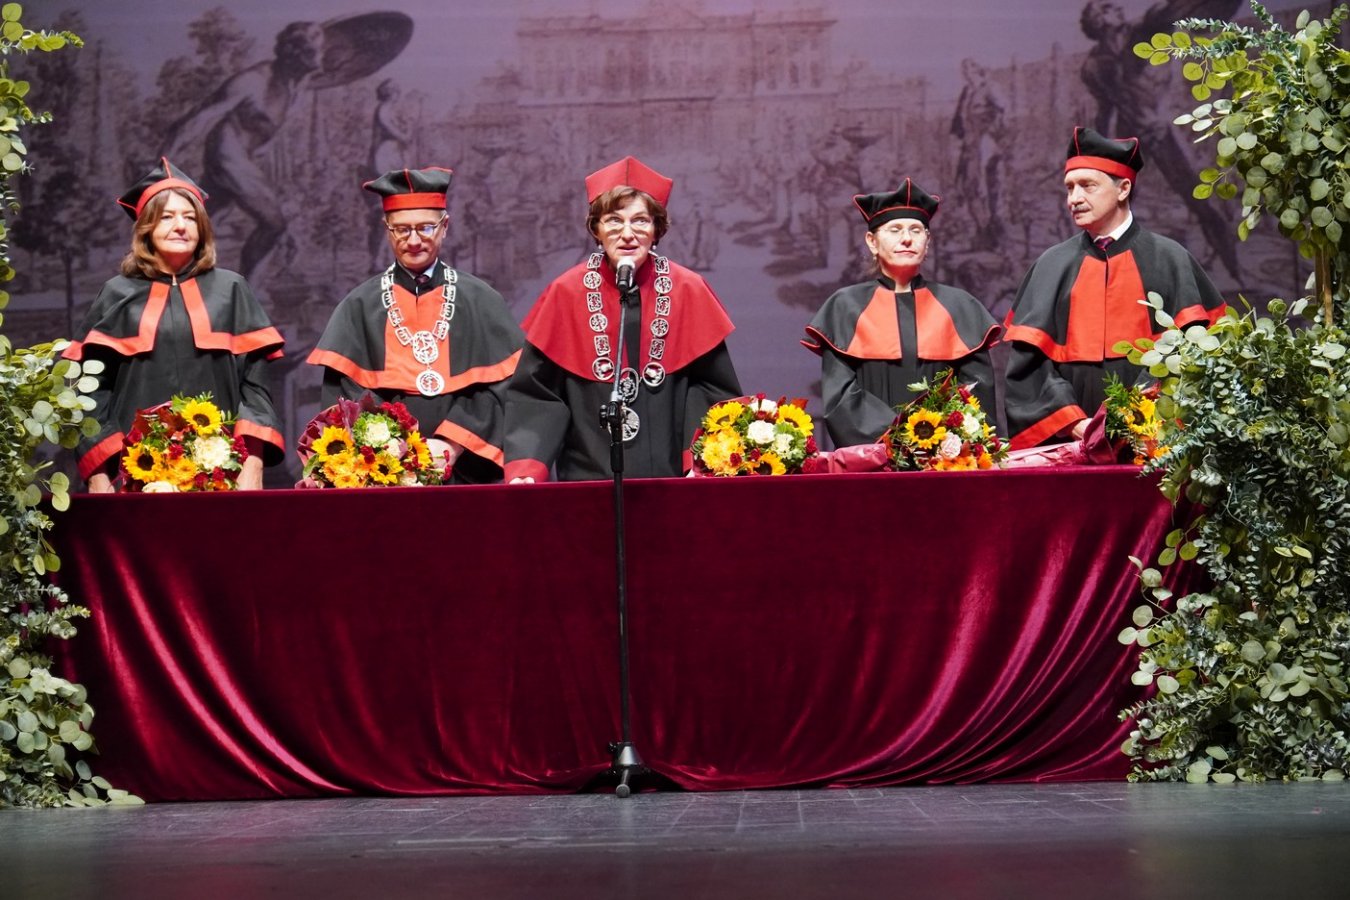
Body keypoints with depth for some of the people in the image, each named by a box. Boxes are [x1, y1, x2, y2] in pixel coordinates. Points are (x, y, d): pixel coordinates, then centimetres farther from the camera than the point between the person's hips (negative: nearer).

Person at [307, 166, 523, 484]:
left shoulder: (480, 301, 9)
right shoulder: (360, 306, 9)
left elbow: (503, 385, 1)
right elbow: (342, 390, 1)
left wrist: (455, 445, -12)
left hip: (466, 473, 0)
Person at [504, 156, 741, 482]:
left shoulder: (688, 291, 1)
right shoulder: (566, 294, -1)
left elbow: (713, 387, 1)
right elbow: (535, 393, -1)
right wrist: (525, 467, -14)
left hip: (674, 477, 0)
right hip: (588, 476, 0)